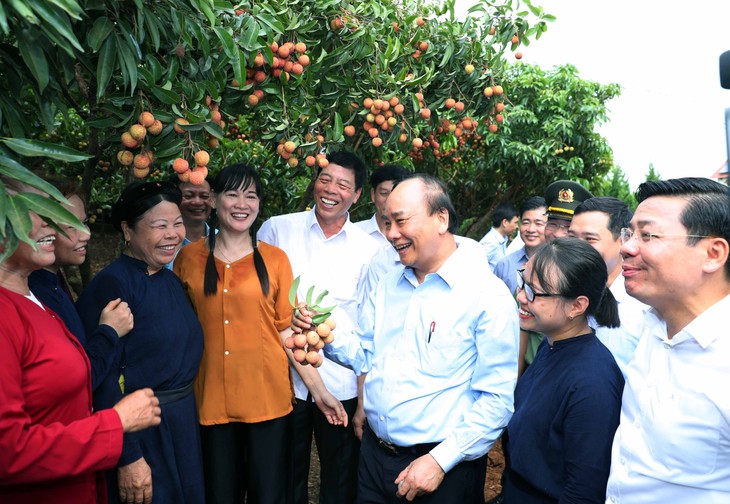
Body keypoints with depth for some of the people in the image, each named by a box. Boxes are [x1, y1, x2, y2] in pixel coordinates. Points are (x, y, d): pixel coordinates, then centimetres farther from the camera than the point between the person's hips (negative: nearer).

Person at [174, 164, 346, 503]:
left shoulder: (275, 259, 0)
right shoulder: (189, 258, 3)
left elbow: (287, 329, 2)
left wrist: (318, 390, -2)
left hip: (268, 399, 0)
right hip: (211, 400, 1)